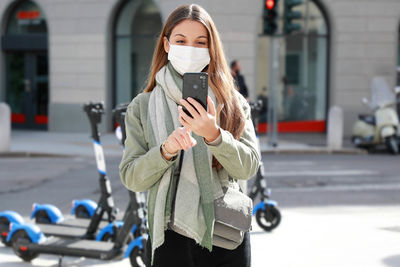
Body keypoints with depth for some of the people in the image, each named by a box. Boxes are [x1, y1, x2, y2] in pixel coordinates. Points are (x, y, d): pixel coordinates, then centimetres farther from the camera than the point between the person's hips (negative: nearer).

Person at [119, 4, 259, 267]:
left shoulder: (232, 102, 3)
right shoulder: (142, 107, 4)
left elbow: (248, 167, -7)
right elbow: (130, 177, -2)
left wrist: (213, 134, -24)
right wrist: (165, 151, -19)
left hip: (226, 238, 0)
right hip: (170, 240, 0)